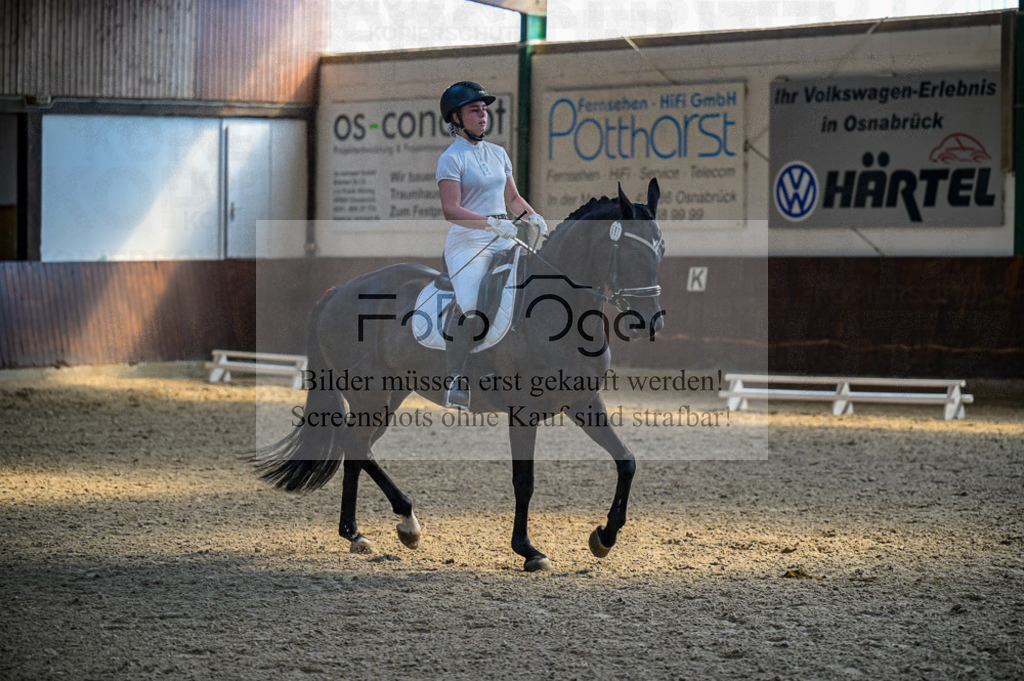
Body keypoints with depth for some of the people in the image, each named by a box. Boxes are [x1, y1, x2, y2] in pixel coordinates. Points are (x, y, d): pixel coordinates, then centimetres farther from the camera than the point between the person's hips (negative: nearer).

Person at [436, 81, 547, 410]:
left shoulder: (498, 153, 18)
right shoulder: (451, 158, -3)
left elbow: (512, 198, 24)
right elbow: (450, 210, -13)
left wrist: (533, 216, 4)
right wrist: (490, 222, -24)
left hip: (504, 242, 7)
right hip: (467, 243, -7)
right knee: (471, 313, -25)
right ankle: (455, 381, -13)